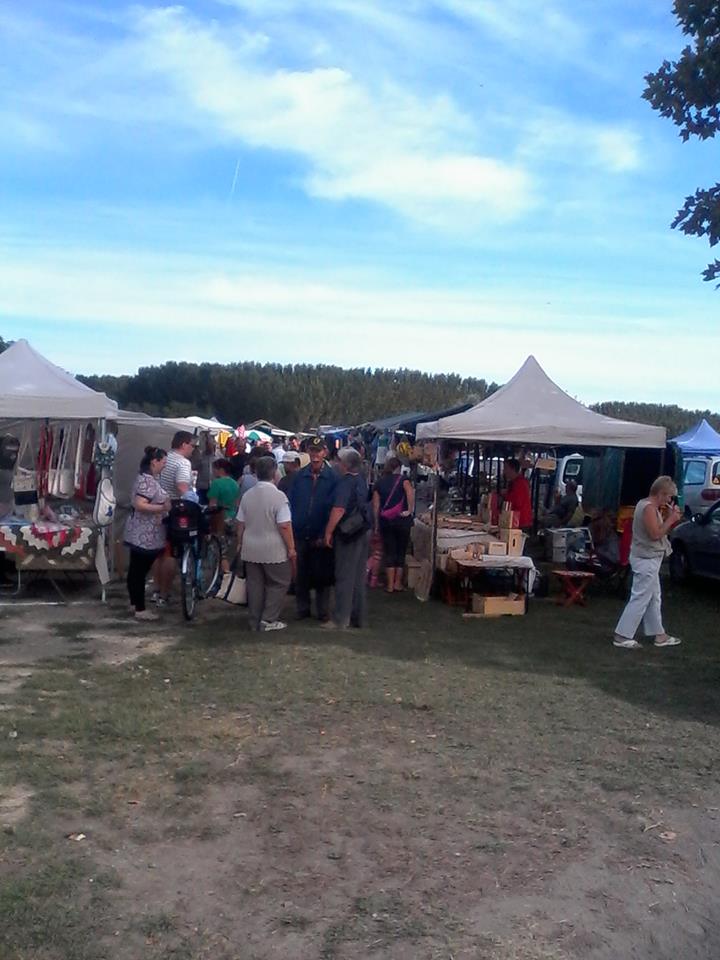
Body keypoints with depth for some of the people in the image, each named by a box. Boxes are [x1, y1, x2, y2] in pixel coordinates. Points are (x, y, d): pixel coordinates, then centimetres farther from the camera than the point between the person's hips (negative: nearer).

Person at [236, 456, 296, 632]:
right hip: (273, 550, -5)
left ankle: (255, 622, 17)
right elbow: (284, 526, -17)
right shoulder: (278, 496, -15)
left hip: (250, 550, 5)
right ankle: (268, 620, 5)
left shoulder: (247, 495, 2)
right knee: (279, 583, 10)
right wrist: (291, 548, -9)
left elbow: (240, 524, 7)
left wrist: (240, 544, 20)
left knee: (255, 584, 12)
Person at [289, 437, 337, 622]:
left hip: (320, 537, -2)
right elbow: (291, 503, 5)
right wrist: (291, 528, -2)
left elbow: (333, 509, -8)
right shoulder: (300, 476, 3)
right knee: (300, 574, 10)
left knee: (322, 575, 7)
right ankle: (303, 609, 23)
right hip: (300, 534, 3)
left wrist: (324, 535, -12)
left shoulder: (332, 477, -6)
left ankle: (323, 612, 19)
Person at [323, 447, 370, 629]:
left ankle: (340, 619, -1)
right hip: (363, 533, 8)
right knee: (358, 577, 13)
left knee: (344, 577, -4)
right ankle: (359, 617, 19)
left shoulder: (345, 482, -16)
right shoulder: (361, 480, 11)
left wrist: (328, 532, -18)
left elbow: (339, 509, -23)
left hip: (348, 534, -8)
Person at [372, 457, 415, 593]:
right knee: (401, 552, 9)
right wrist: (410, 510, -15)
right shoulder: (402, 479, 0)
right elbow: (410, 492, -22)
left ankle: (390, 585, 6)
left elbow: (376, 505, 5)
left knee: (389, 552, 7)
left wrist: (377, 524, 10)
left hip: (385, 520, 3)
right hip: (402, 520, -3)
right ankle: (398, 584, 13)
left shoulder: (379, 482, 9)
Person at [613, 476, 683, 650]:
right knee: (640, 598, -7)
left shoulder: (647, 505, 12)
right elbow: (655, 534, -24)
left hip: (648, 558, 11)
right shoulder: (649, 508, -19)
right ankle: (622, 636, -4)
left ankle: (659, 634, 27)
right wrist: (670, 519, -14)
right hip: (647, 559, -11)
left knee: (654, 598, 17)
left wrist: (668, 516, 3)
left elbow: (658, 529, 15)